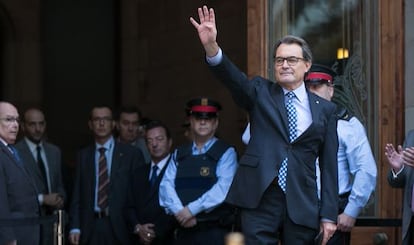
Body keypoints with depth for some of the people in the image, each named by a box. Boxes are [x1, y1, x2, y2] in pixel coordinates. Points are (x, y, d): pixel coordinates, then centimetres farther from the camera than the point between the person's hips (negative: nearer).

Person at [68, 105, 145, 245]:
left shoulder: (131, 154, 3)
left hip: (119, 227, -2)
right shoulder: (83, 156, 12)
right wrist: (75, 227, -1)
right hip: (90, 227, 2)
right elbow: (77, 195, 9)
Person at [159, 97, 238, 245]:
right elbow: (166, 185, 5)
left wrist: (191, 209, -15)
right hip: (184, 231, 4)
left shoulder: (226, 153, 1)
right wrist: (180, 213, -13)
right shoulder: (179, 155, 17)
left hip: (214, 233, -4)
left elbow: (223, 188, -12)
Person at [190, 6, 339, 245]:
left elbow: (329, 164, 7)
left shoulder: (325, 109, 10)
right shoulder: (260, 92, 9)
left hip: (302, 205, 1)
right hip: (261, 200, -1)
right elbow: (232, 76, -12)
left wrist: (328, 215, 2)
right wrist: (211, 46, -32)